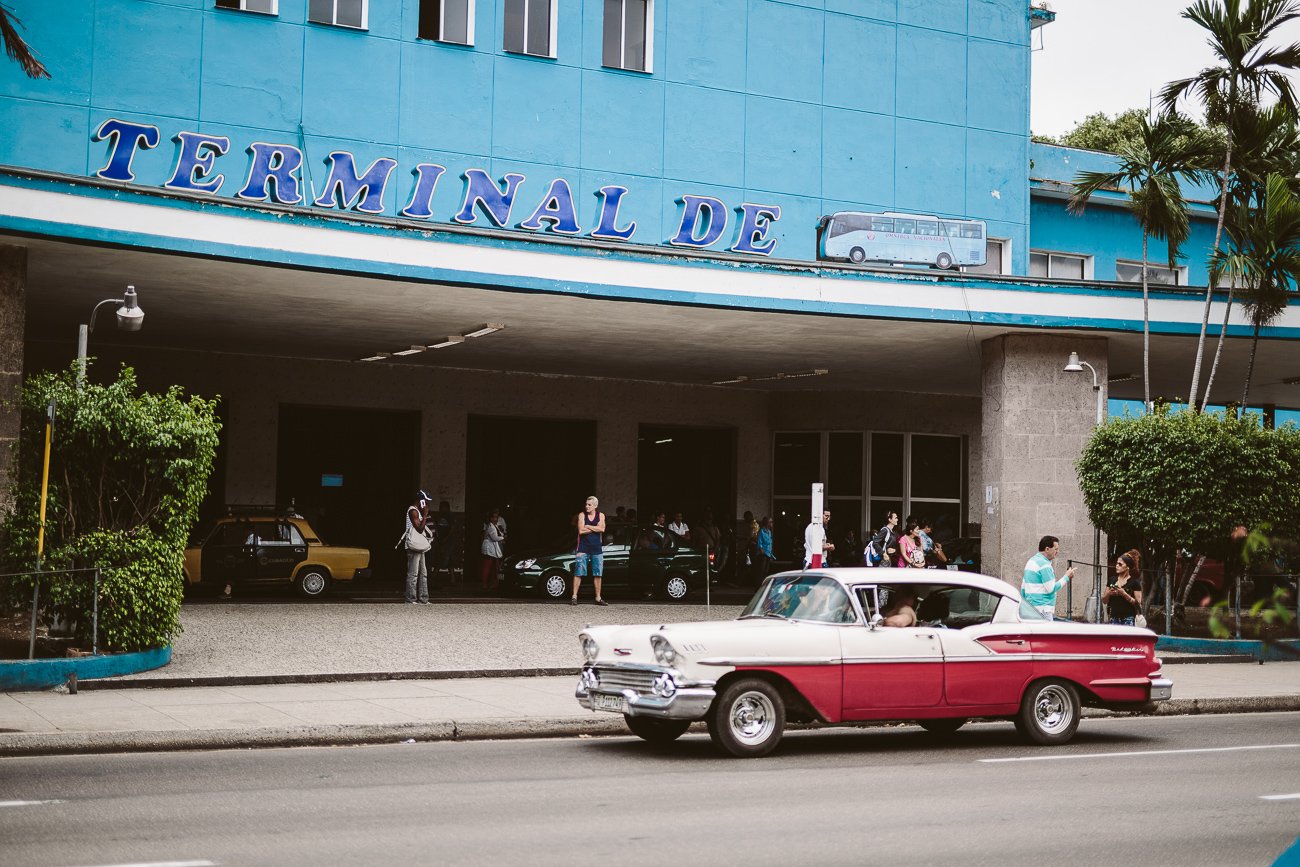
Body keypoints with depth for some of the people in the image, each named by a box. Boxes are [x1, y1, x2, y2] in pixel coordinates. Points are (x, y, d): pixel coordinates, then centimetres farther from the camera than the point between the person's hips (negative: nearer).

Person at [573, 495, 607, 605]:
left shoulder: (601, 515, 6)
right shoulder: (582, 515, 1)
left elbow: (602, 529, -10)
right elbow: (581, 531, -11)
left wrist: (588, 526, -9)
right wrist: (595, 528, -7)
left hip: (597, 548, 2)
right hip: (583, 548, -2)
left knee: (598, 574, 5)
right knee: (578, 573, -6)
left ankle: (598, 598, 12)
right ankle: (574, 597, -4)